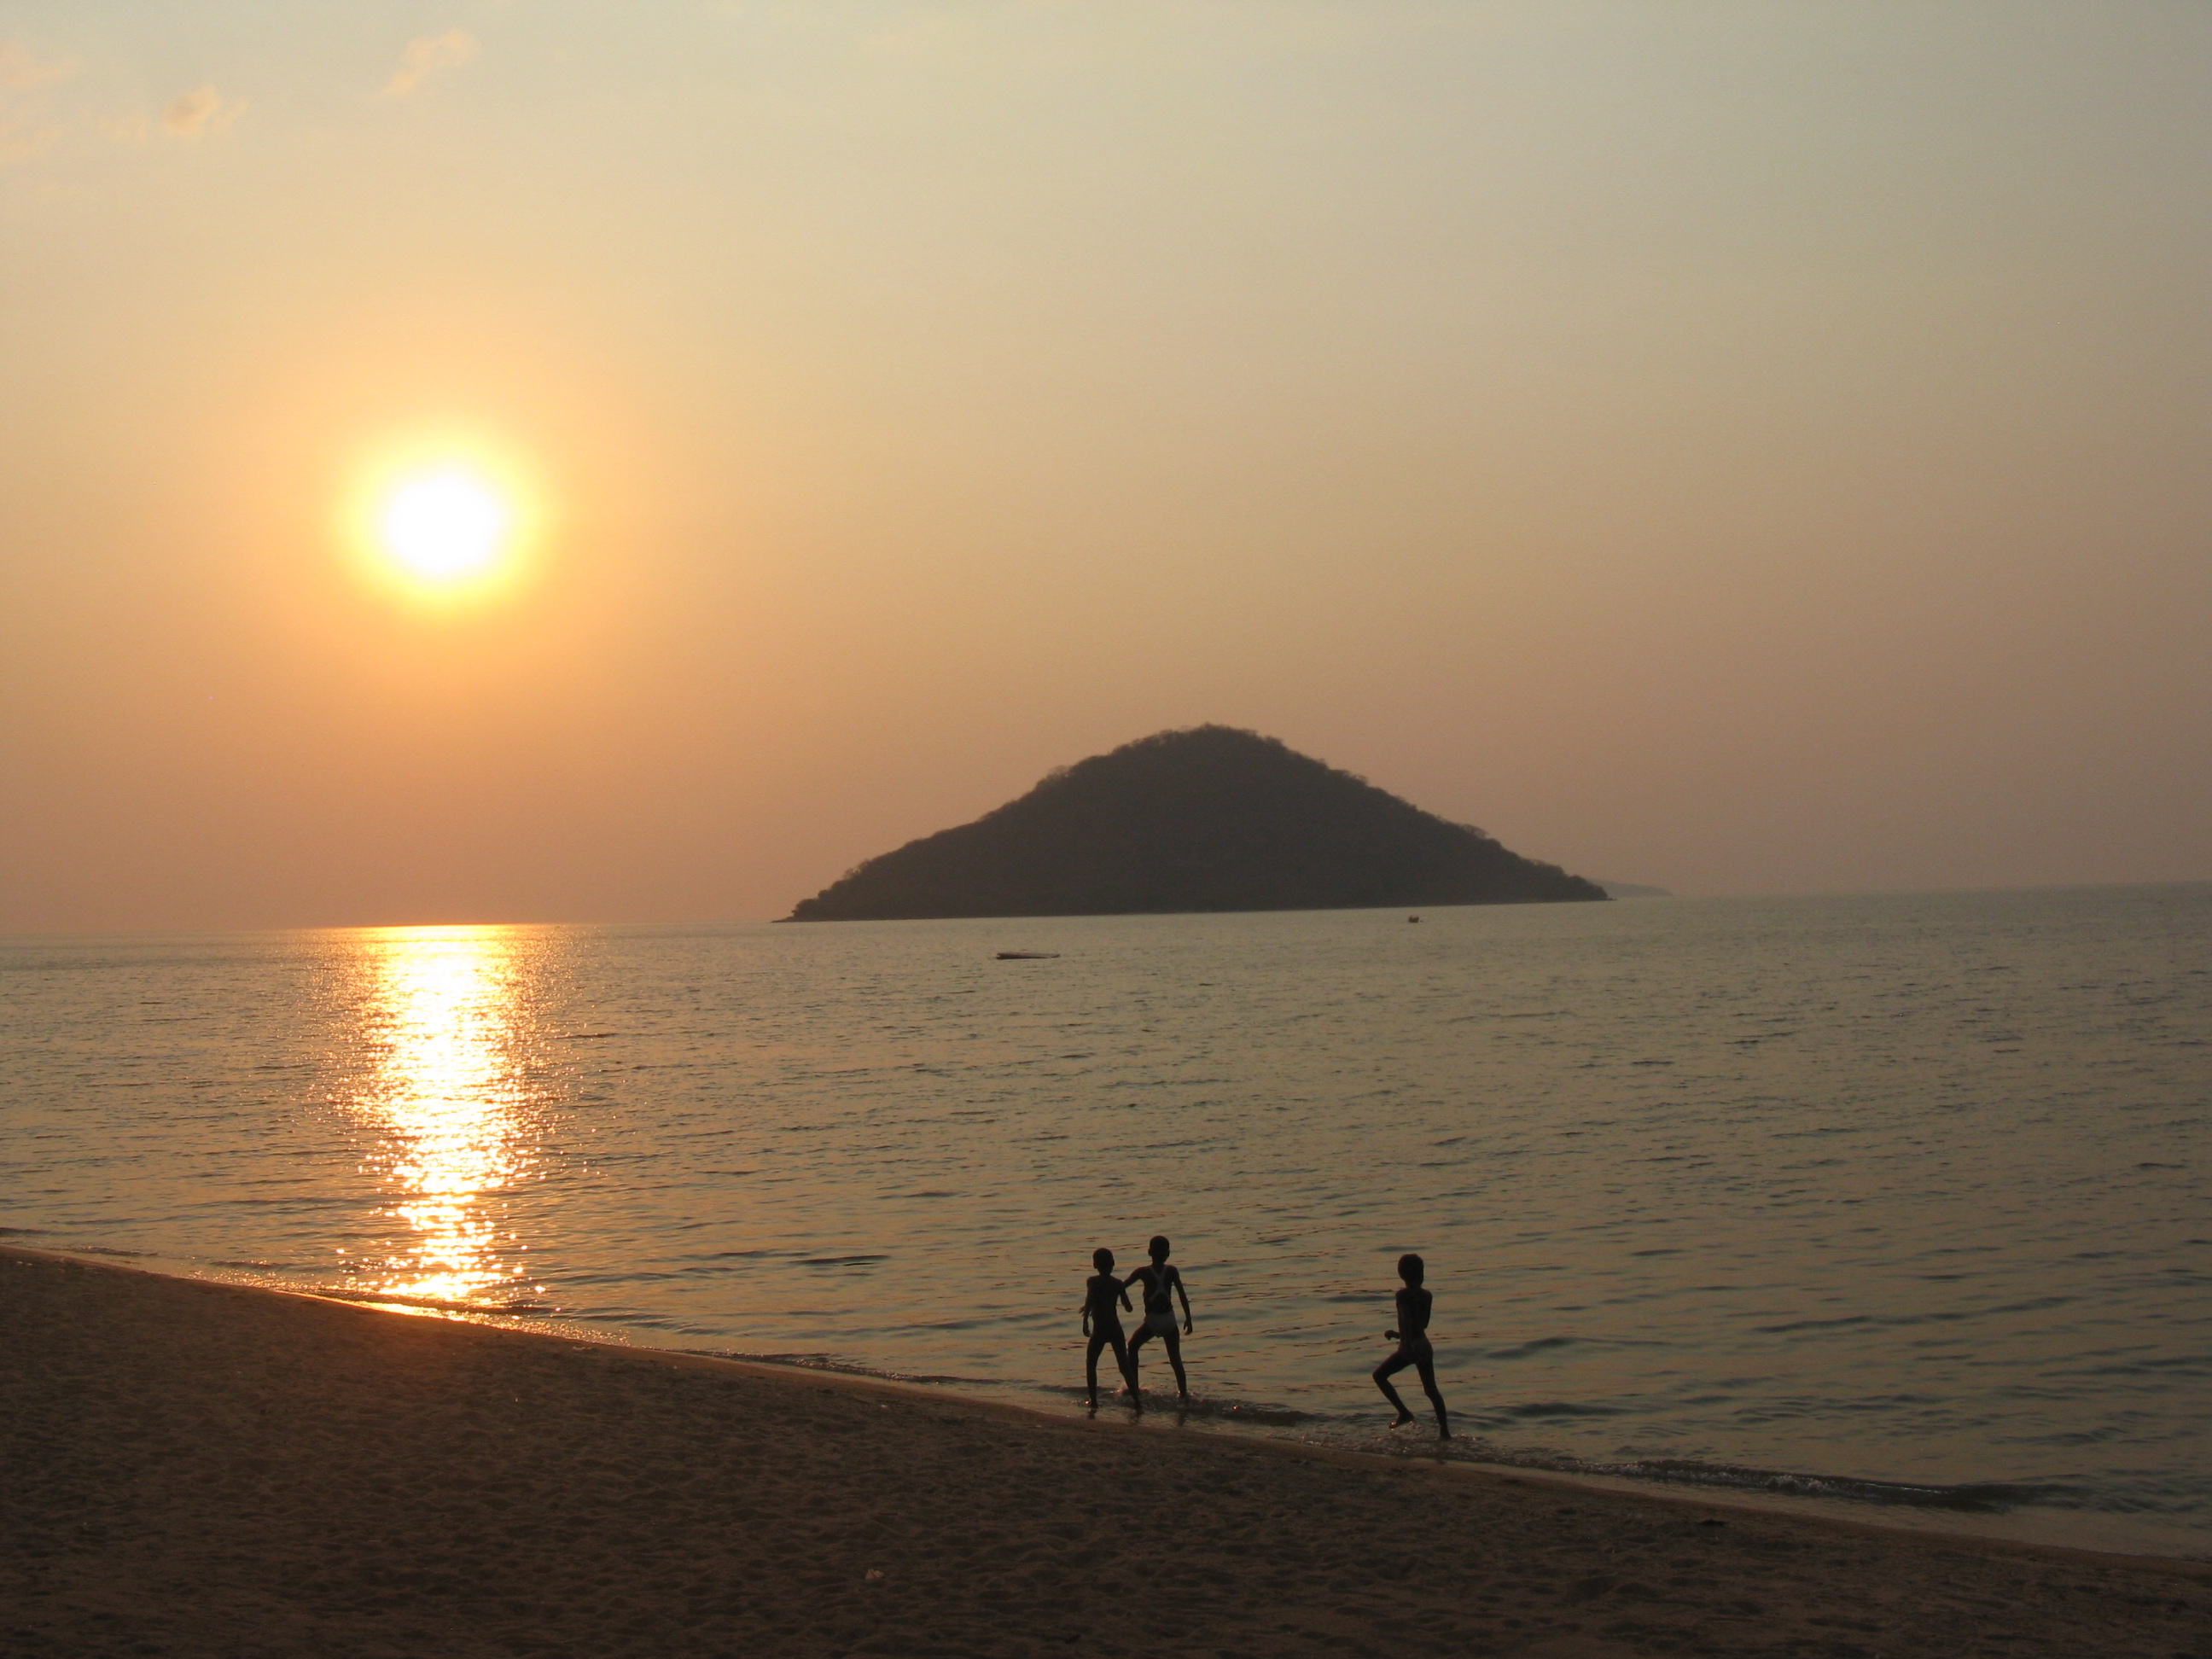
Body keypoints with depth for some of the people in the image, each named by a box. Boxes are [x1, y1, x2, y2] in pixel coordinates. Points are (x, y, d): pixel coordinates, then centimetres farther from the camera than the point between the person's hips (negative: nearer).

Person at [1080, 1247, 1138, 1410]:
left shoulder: (1093, 1282, -5)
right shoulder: (1118, 1283, 4)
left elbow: (1090, 1300, -24)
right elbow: (1129, 1308, 8)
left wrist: (1085, 1320, -31)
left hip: (1099, 1329, -3)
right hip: (1116, 1328, 3)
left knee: (1090, 1364, 15)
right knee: (1125, 1366, 8)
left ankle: (1094, 1401, 9)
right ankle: (1137, 1401, 1)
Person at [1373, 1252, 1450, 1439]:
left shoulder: (1403, 1295, -11)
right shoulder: (1427, 1296, 7)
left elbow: (1407, 1319, -26)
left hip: (1408, 1348, -6)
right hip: (1425, 1347, 6)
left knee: (1379, 1375, 13)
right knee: (1430, 1390, 11)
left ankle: (1404, 1412, 7)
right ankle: (1444, 1431, 6)